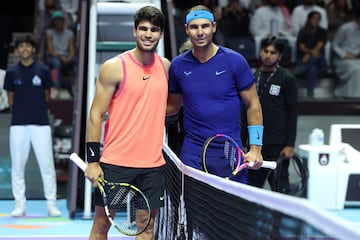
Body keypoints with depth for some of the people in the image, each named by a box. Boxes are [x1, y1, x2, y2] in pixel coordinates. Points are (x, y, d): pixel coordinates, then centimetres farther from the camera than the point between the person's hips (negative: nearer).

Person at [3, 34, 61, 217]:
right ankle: (19, 205, 11)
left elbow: (47, 96, 12)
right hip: (18, 124, 1)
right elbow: (10, 98, 13)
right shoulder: (12, 73, 5)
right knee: (17, 166, 3)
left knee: (47, 164, -3)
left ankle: (52, 204, 3)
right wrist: (20, 112, 11)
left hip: (40, 123, -1)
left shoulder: (43, 70, 3)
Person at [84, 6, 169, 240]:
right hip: (116, 163, -4)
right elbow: (96, 115, -6)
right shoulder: (114, 67, -6)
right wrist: (92, 160, -10)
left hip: (153, 164, 4)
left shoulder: (166, 66, 9)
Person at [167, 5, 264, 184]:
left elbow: (253, 105, 2)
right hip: (192, 154, 2)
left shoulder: (234, 61, -3)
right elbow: (172, 106, 15)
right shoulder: (178, 65, 4)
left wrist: (255, 148, -4)